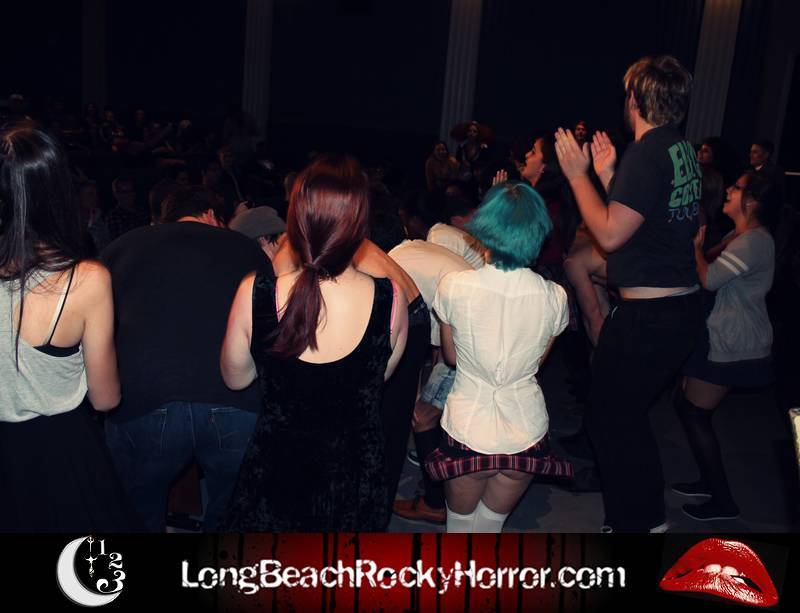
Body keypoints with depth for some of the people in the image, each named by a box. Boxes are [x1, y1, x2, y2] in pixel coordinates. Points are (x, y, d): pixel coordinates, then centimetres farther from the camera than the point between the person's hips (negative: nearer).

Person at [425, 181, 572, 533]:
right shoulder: (554, 297, -9)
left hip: (466, 430, -2)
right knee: (490, 525, 23)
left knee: (460, 524, 23)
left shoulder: (454, 287, -14)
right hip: (526, 433, 2)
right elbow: (539, 360, 7)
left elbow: (451, 357, 2)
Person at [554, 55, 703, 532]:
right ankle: (650, 516, 37)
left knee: (610, 420, 3)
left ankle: (632, 523, 17)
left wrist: (578, 175, -10)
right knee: (629, 414, 23)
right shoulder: (683, 149, 11)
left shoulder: (648, 153, -18)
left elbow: (610, 233, -19)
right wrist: (608, 176, 17)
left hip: (648, 314, -10)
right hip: (683, 306, 10)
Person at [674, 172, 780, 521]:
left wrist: (695, 244, -10)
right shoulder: (741, 237, 15)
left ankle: (722, 502, 8)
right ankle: (710, 481, 26)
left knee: (694, 412, -3)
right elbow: (713, 275, 11)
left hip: (732, 347, -10)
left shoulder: (753, 241, -19)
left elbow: (709, 279, -24)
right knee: (686, 404, 14)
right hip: (724, 338, 10)